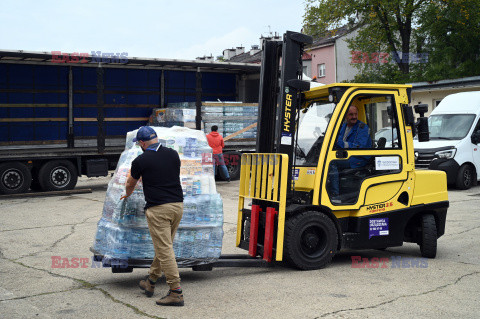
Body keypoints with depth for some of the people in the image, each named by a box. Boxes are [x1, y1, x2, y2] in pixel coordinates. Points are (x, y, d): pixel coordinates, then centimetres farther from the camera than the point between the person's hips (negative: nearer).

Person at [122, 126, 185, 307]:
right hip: (178, 205, 6)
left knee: (165, 250, -5)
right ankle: (150, 282, 32)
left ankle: (176, 292, -8)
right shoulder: (173, 154, 9)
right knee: (163, 246, 18)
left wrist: (127, 195, 38)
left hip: (158, 209, -6)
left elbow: (130, 184, 15)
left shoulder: (140, 161, -3)